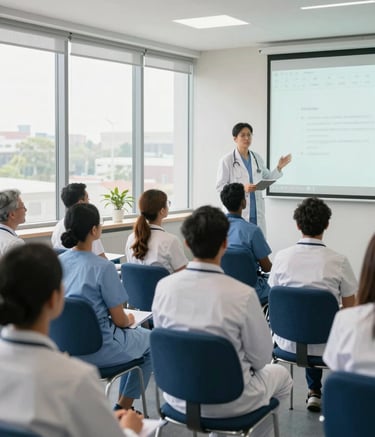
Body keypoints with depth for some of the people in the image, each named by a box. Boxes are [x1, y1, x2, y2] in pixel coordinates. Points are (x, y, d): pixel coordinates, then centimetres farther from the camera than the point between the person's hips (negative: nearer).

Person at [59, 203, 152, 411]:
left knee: (136, 334, 33)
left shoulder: (57, 262, -2)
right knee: (150, 340, 22)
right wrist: (129, 320, 9)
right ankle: (122, 409, 28)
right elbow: (119, 319, -14)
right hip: (97, 350, -7)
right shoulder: (103, 267, -21)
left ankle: (121, 407, 38)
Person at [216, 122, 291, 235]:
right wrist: (242, 188, -19)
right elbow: (220, 187, -8)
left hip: (257, 213, 5)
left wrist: (279, 167, 8)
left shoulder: (257, 158, 11)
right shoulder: (227, 160, -5)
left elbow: (267, 178, 23)